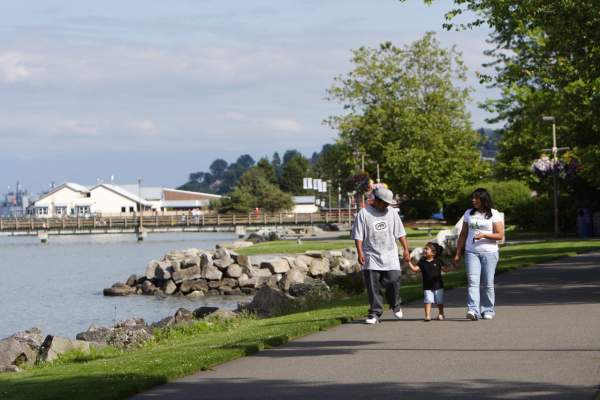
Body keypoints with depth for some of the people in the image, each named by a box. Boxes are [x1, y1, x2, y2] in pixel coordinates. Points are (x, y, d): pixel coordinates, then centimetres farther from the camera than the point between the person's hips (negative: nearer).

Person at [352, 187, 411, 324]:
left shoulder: (391, 212, 7)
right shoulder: (364, 213, -3)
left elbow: (400, 233, 11)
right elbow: (358, 235, -4)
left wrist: (405, 249, 5)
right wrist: (360, 252, -12)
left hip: (390, 256, 2)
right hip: (371, 257, -2)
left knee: (394, 281, -5)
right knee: (373, 286, -3)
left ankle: (395, 305, 21)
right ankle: (375, 313, 6)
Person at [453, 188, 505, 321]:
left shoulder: (494, 214, 1)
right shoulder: (469, 214, 13)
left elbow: (500, 235, -4)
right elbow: (463, 234, 16)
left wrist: (484, 235, -18)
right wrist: (458, 253, 11)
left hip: (489, 252, -2)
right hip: (471, 252, 2)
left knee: (487, 283, 1)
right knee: (473, 281, -13)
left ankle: (487, 310, 13)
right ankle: (473, 310, -23)